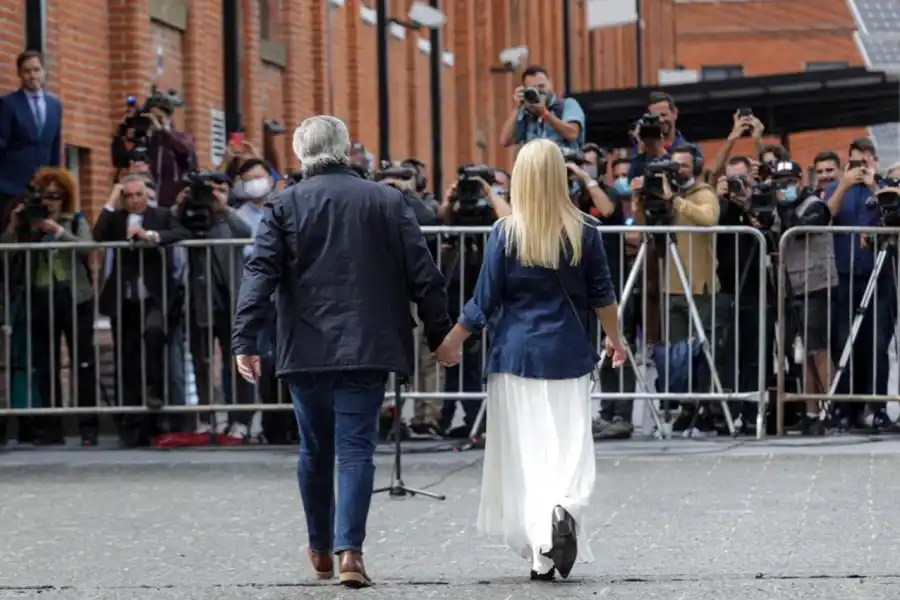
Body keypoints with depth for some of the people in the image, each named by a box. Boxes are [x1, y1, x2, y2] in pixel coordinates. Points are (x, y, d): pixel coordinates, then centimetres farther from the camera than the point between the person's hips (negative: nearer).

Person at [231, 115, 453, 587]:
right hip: (368, 349, 0)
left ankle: (321, 549, 26)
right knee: (356, 449, -1)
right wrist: (440, 335, 10)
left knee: (315, 451, 13)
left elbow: (260, 274, -8)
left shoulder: (284, 206, 0)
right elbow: (423, 276, 3)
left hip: (307, 350, 0)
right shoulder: (388, 202, 3)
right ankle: (349, 550, -13)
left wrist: (245, 340, -9)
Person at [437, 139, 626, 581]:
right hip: (569, 355, 1)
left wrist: (452, 342, 12)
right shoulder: (584, 232, -1)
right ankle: (565, 510, -25)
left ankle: (540, 552, -1)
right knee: (569, 445, 3)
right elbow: (602, 295, 6)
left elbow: (485, 302, -2)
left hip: (517, 354, -1)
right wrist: (615, 340, 22)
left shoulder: (506, 234, -6)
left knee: (524, 450, 4)